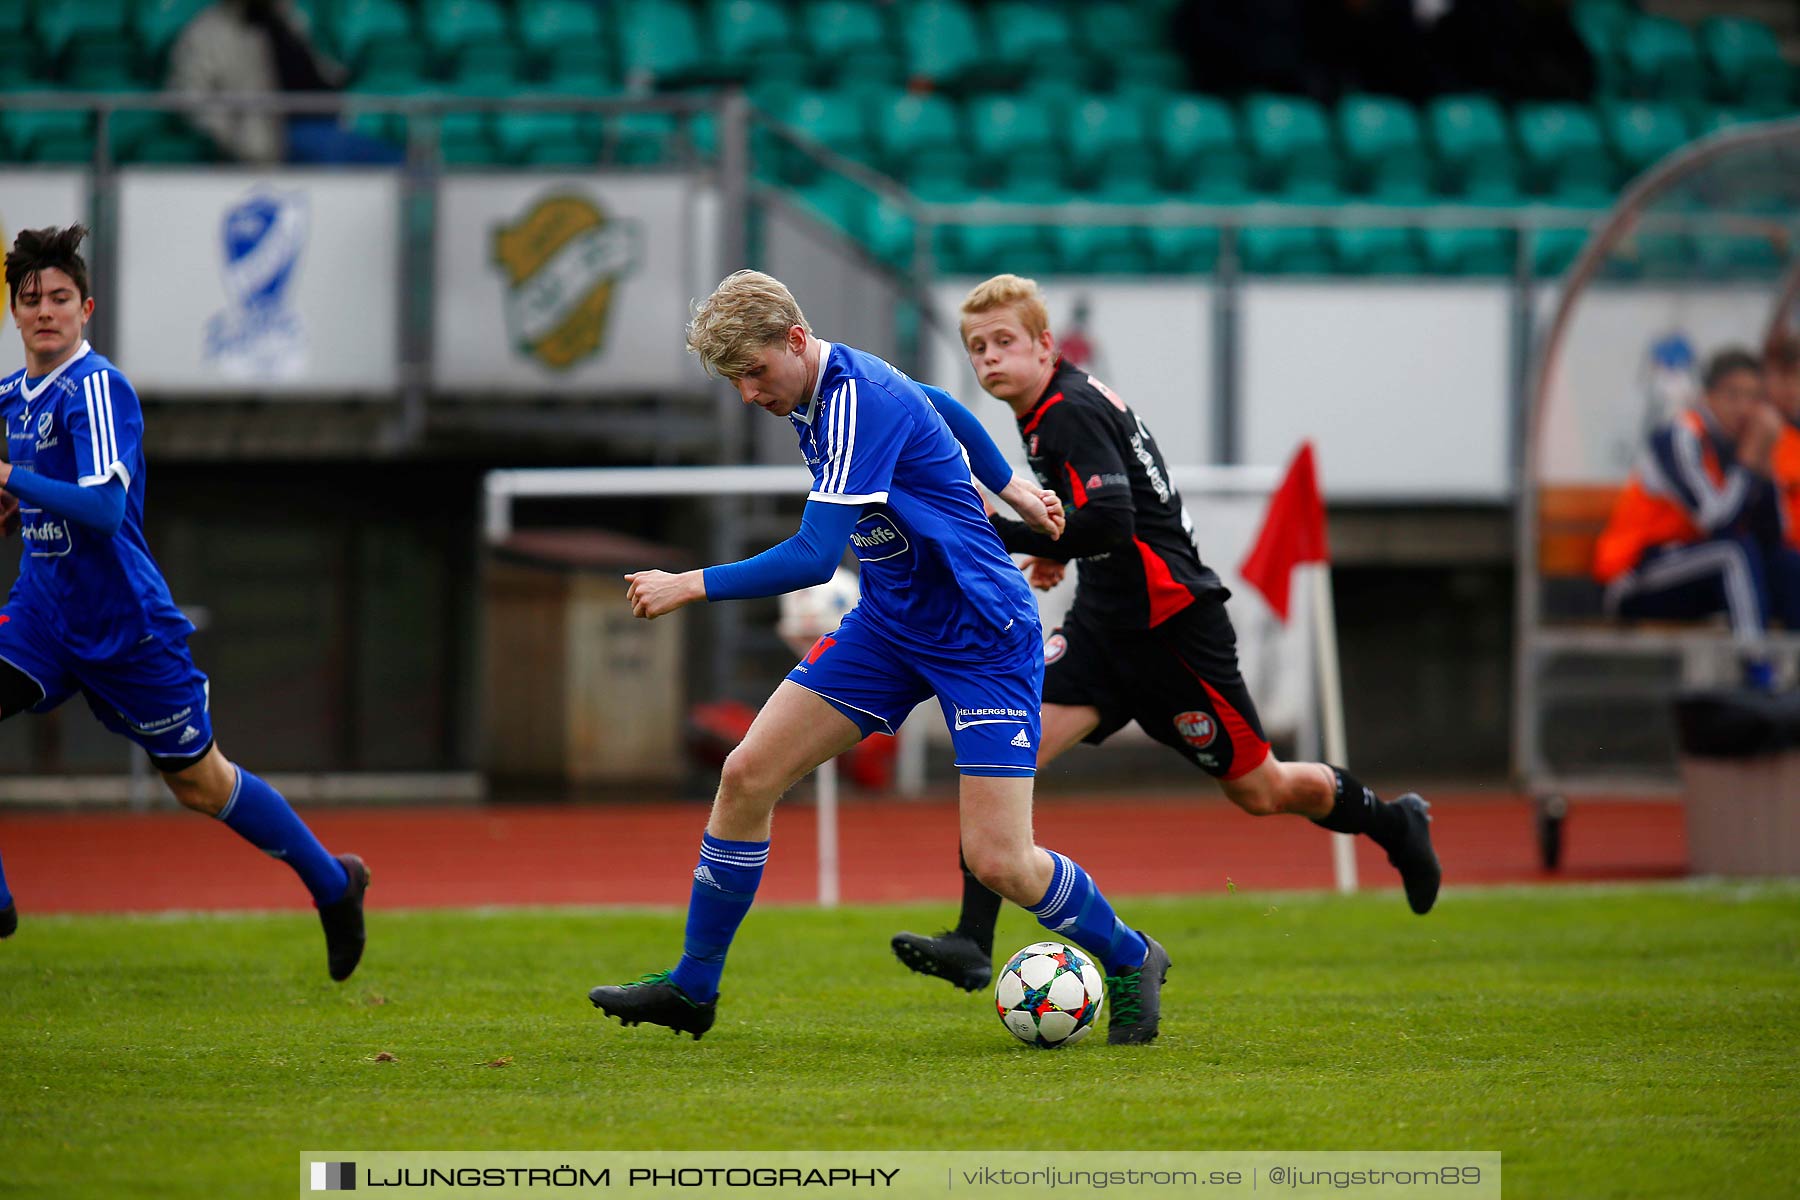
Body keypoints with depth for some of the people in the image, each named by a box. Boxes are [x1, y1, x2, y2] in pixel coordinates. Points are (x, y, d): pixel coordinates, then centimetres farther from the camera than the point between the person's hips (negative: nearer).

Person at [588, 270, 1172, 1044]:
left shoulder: (857, 400, -26)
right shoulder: (817, 390, 3)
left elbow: (815, 556, -31)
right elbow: (944, 408, 22)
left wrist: (690, 587, -25)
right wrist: (1008, 487, 31)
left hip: (983, 640, -9)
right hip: (889, 625, 9)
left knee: (998, 861, -13)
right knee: (747, 776, -1)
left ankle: (1130, 961, 14)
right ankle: (693, 987, 10)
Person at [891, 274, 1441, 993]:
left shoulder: (1071, 413, -20)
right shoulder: (1047, 411, 8)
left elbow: (1110, 522, -33)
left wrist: (999, 531, -30)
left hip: (1171, 627, -9)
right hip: (1106, 624, 9)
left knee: (1258, 790, 6)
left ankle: (1391, 823, 34)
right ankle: (972, 944, -16)